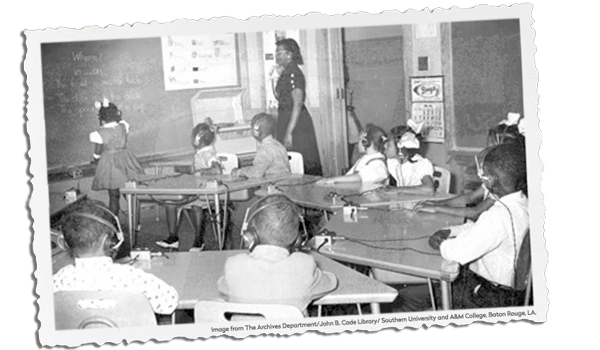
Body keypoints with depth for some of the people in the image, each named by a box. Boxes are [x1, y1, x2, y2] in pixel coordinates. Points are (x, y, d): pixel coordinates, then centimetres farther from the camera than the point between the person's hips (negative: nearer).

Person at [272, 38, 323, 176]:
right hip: (285, 119, 10)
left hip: (296, 123, -10)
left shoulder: (293, 74, -16)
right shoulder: (286, 73, 13)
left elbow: (298, 104, -22)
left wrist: (289, 132, -25)